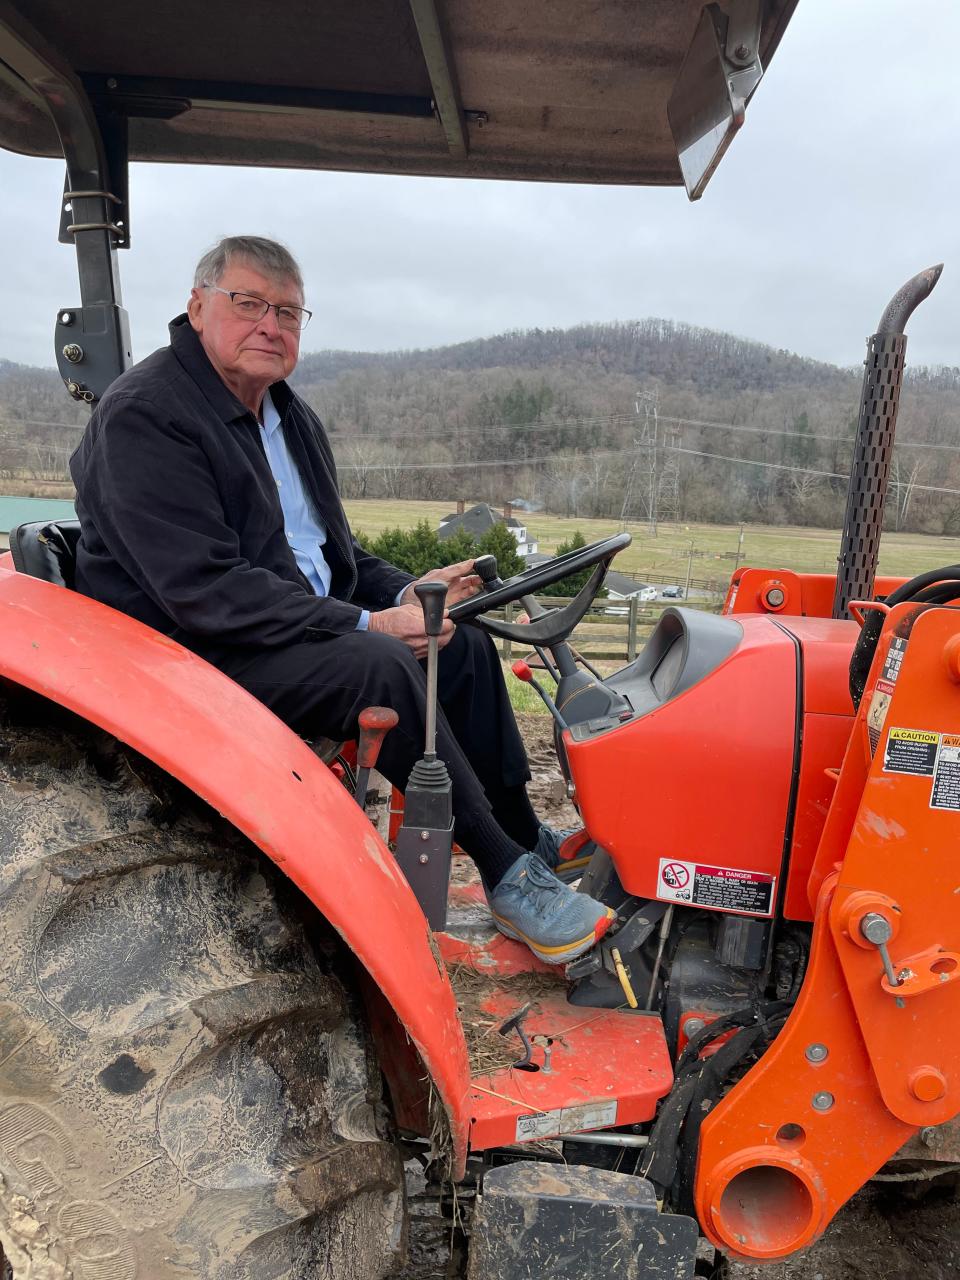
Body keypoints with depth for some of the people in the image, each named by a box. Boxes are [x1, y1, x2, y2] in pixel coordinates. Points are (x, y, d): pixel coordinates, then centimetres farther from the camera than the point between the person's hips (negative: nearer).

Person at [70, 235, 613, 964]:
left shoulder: (288, 416, 14)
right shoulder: (143, 417, -15)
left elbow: (331, 549, 20)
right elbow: (206, 591, -25)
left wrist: (403, 593, -2)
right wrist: (365, 624, -26)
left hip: (302, 625, 9)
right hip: (190, 653, -9)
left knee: (463, 645, -1)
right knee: (380, 667, -31)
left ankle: (528, 842, 7)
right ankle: (507, 878, -18)